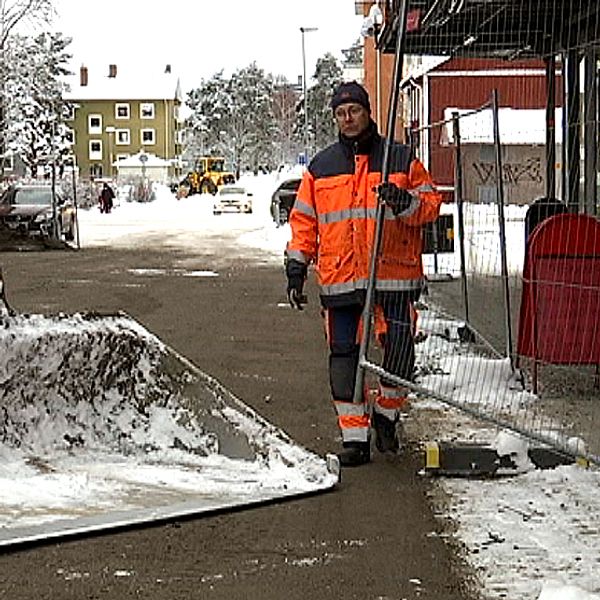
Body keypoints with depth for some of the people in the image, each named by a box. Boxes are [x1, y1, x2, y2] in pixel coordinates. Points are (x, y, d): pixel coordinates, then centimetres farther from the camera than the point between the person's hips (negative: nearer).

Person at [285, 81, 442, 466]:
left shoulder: (401, 159, 7)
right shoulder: (321, 167, 13)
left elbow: (431, 204, 5)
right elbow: (304, 219, 16)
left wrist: (405, 201, -16)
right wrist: (297, 266, 10)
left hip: (394, 275, -2)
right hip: (340, 277, 2)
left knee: (399, 352, -3)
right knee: (344, 355, 1)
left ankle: (387, 414, 23)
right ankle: (355, 435, 8)